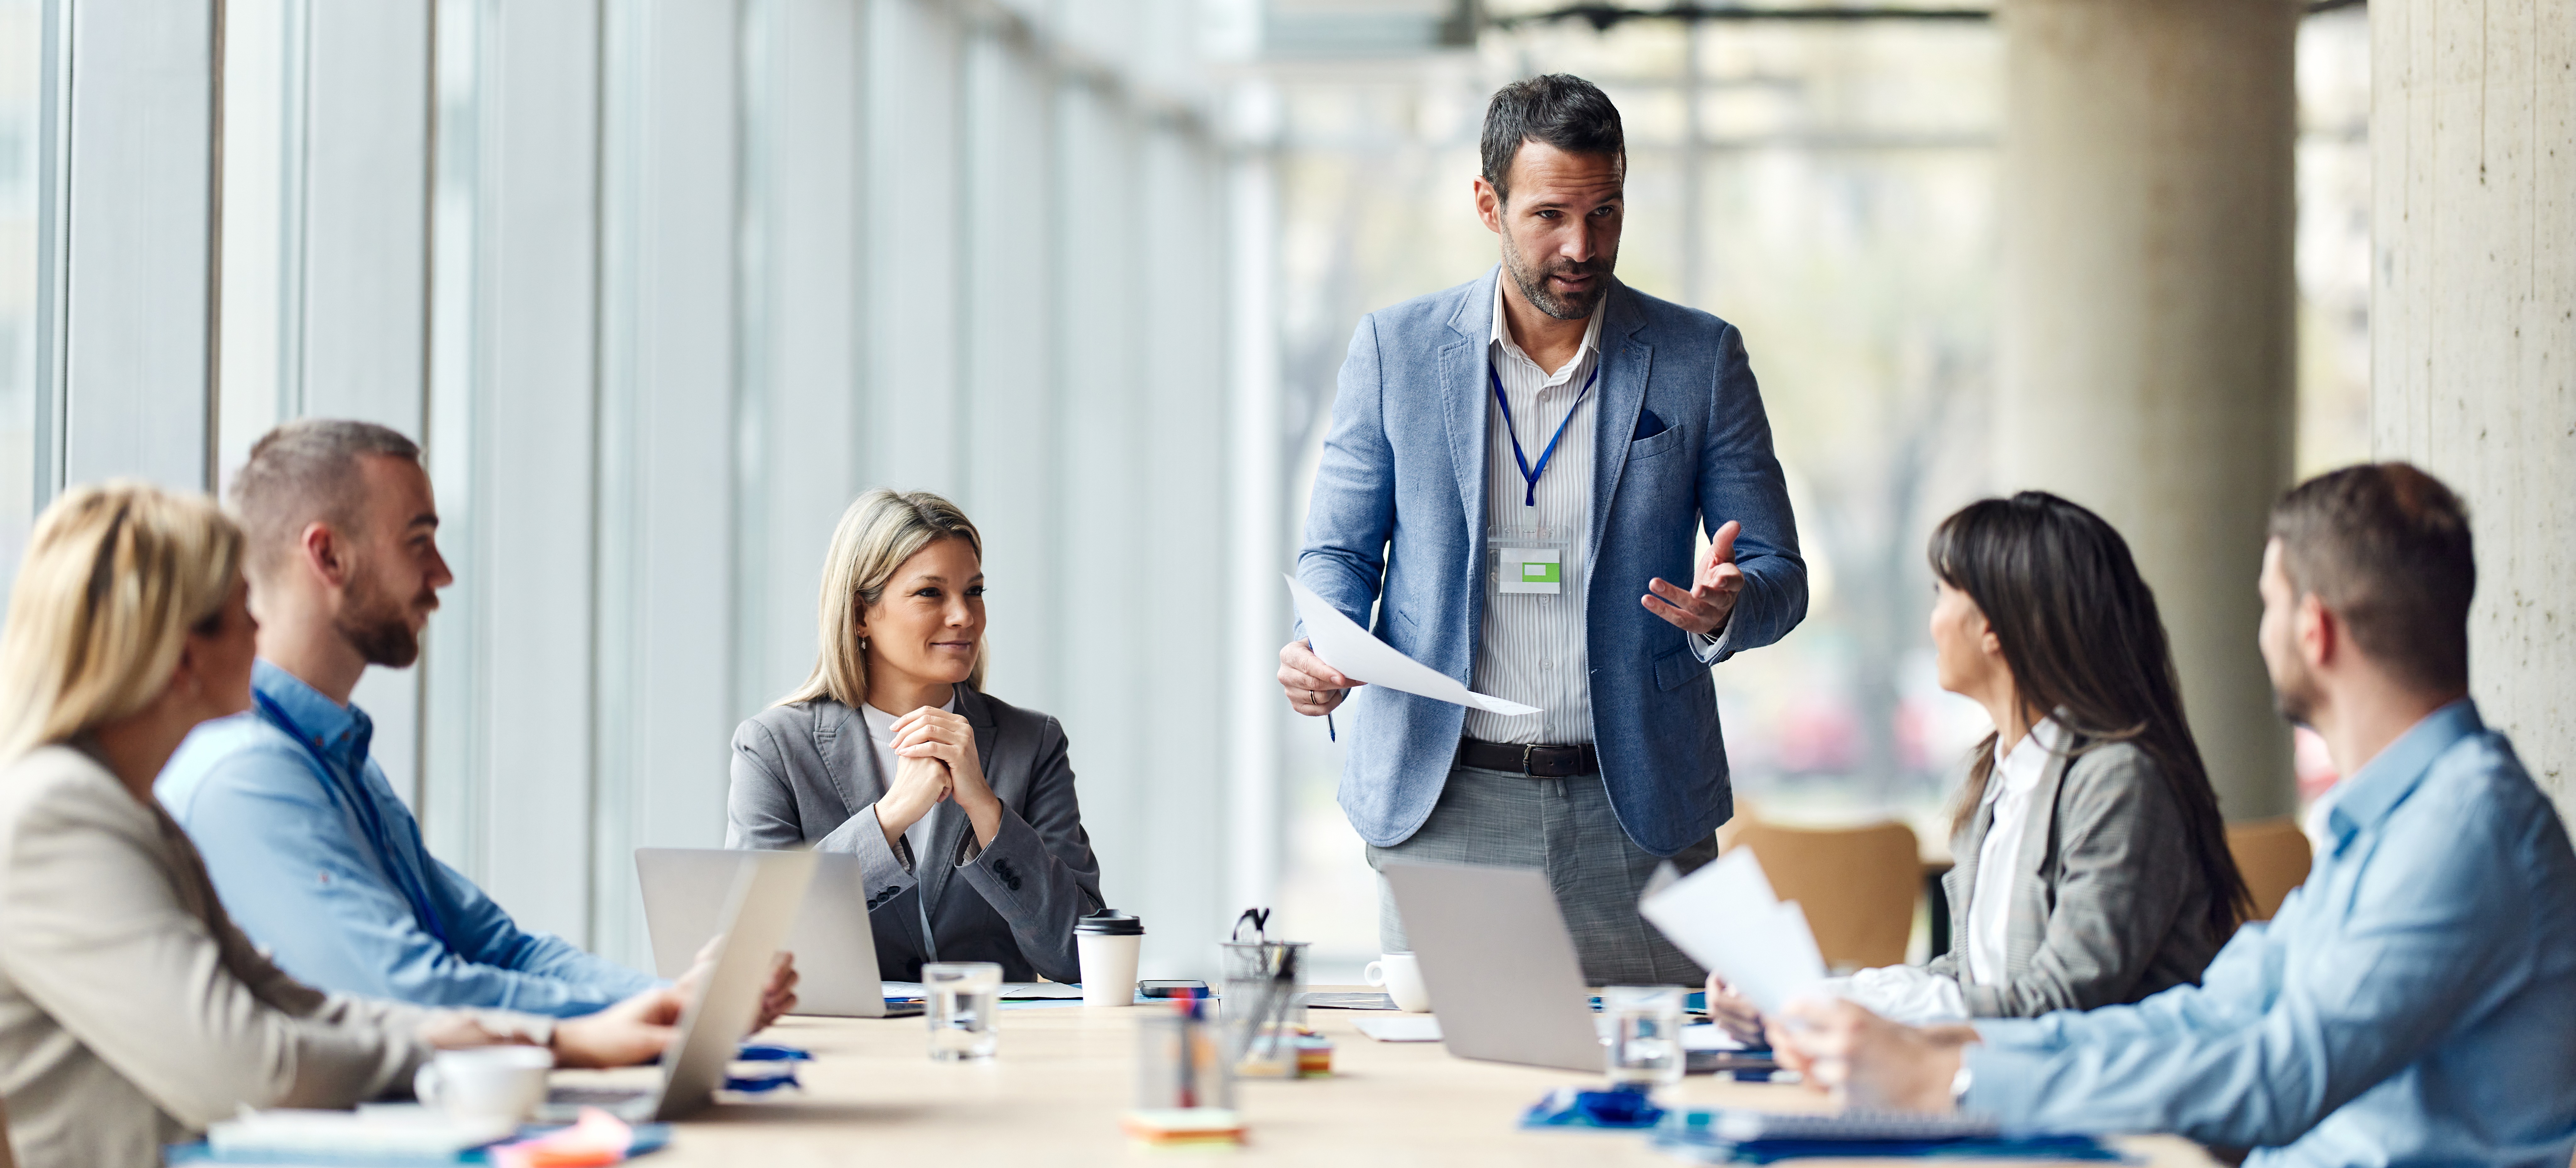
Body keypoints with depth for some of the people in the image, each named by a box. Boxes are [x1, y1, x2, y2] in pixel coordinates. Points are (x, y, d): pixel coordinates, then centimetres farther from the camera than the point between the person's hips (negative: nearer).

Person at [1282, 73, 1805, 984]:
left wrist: (1724, 607, -19)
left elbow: (1779, 574, 5)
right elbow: (1338, 550, 9)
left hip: (1634, 810, 0)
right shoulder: (1396, 348, 4)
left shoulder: (1701, 359, 3)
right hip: (1440, 802, 0)